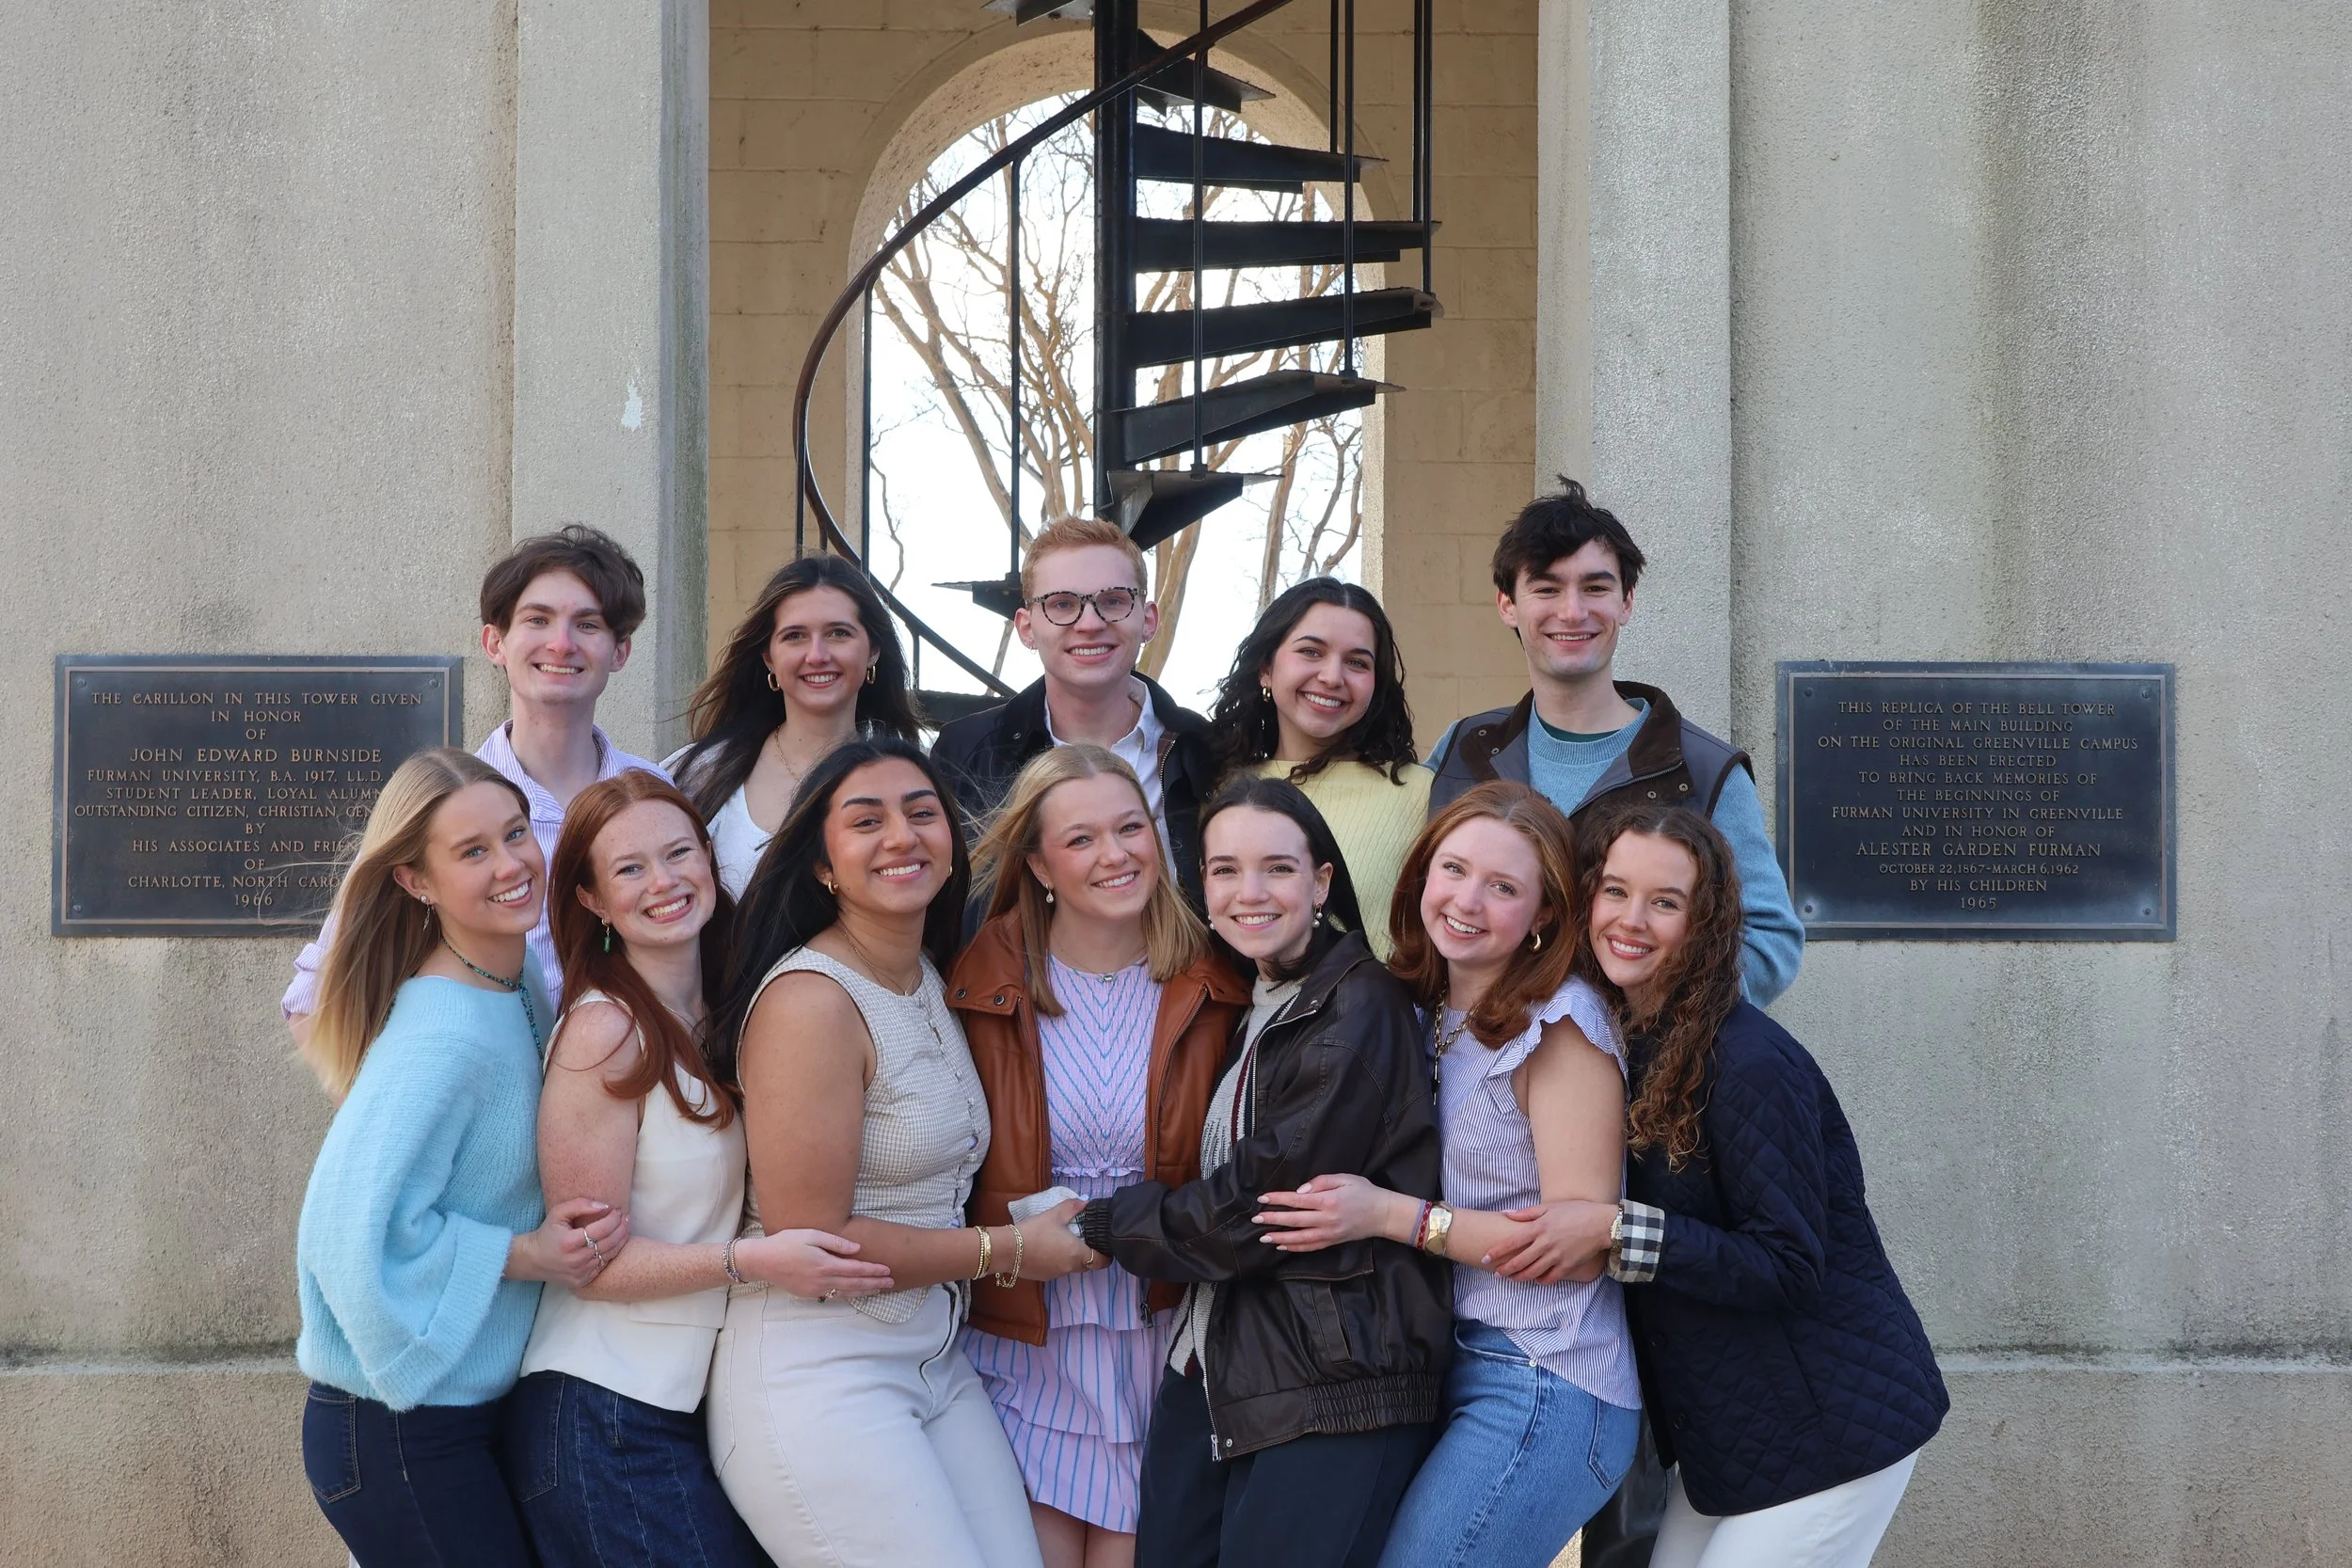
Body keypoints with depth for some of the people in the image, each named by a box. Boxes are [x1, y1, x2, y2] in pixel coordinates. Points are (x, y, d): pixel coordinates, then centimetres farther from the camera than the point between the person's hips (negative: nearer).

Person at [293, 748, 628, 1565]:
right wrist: (525, 1253, -20)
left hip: (475, 1411, 9)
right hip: (402, 1435, -9)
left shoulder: (519, 987, 4)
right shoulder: (442, 1038, -24)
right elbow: (351, 1234, -28)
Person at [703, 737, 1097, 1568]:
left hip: (935, 1364, 8)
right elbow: (813, 1241, -17)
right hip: (817, 1373, -8)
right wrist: (1008, 1250, -8)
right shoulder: (810, 998, -15)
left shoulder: (934, 982, 11)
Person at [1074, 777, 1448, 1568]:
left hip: (1331, 1378, -8)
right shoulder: (1243, 1008, 17)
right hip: (1211, 1363, 8)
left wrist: (1105, 1227, -4)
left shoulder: (1360, 1006, -10)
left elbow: (1268, 1200, -14)